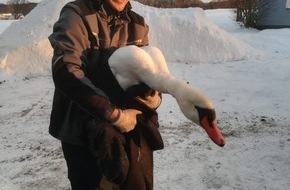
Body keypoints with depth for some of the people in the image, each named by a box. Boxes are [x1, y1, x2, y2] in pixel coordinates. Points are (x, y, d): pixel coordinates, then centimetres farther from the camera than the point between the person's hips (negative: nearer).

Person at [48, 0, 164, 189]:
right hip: (83, 135, -4)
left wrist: (152, 96, -17)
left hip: (134, 133, 5)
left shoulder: (138, 25, 7)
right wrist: (114, 114, -21)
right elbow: (65, 73, -20)